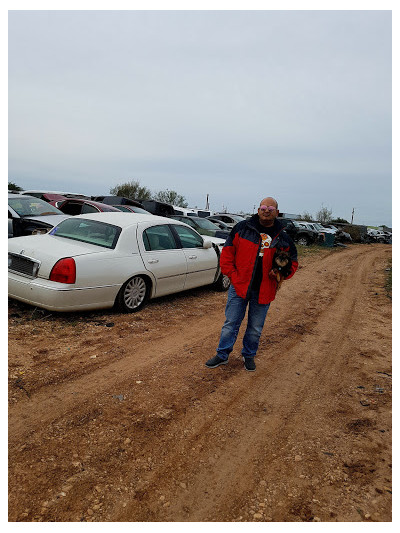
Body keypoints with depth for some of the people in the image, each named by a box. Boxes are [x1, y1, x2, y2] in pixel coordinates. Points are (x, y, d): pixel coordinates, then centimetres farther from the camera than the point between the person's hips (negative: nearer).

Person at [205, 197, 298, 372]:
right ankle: (222, 355, 22)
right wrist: (233, 275, -7)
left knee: (256, 328, 14)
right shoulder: (242, 228, -1)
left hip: (264, 291, 2)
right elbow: (227, 253, 1)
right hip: (239, 286, -1)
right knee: (231, 323, 5)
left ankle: (249, 355, 34)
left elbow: (292, 262, 13)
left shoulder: (283, 238, 4)